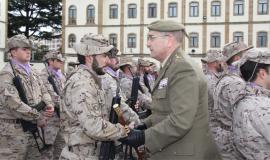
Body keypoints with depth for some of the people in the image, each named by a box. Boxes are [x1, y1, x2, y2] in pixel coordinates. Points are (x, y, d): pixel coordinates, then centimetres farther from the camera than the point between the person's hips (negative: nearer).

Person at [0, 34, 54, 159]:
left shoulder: (32, 72, 14)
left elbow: (43, 91, 18)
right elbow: (14, 104, -23)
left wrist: (49, 105, -5)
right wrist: (38, 117, -18)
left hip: (33, 128, 8)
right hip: (14, 130, -8)